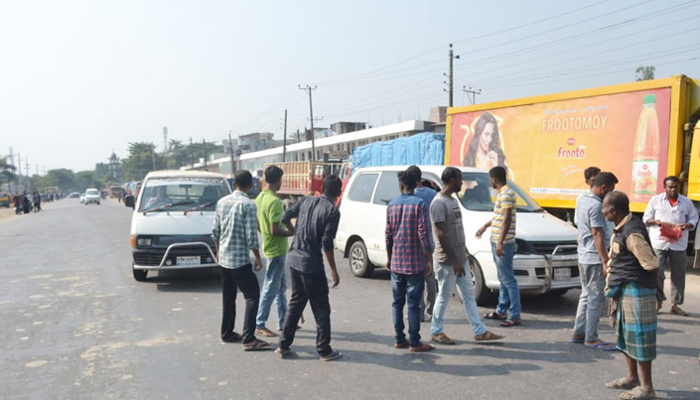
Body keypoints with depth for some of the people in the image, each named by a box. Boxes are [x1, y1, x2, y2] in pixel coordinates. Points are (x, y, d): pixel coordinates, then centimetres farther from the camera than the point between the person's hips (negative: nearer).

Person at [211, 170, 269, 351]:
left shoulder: (222, 202, 6)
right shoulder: (248, 204, -14)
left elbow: (215, 232, 12)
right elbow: (251, 236, -17)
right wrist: (258, 258, -7)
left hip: (223, 258, 7)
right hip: (240, 259, -7)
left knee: (228, 297, 17)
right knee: (252, 296, -4)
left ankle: (227, 333, 27)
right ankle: (249, 338, -8)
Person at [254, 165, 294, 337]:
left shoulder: (259, 198, 7)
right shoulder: (274, 201, -22)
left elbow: (258, 225, 14)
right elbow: (275, 230, -25)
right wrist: (293, 233, -12)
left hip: (271, 247, 10)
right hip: (276, 250, -10)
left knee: (281, 286, 17)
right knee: (271, 288, -1)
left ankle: (283, 321, 25)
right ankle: (259, 325, 7)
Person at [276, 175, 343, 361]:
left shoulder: (306, 200, 4)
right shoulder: (332, 211, -13)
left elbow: (285, 217, 7)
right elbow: (327, 243, -17)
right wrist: (334, 270, -10)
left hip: (294, 259, 6)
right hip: (312, 264, -6)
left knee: (296, 302, 19)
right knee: (321, 308, 7)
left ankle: (284, 345, 23)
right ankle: (324, 350, 12)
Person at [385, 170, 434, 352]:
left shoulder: (392, 205, 5)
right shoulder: (419, 204, -10)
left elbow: (388, 234, 7)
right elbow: (423, 234, -14)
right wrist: (430, 259, -7)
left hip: (396, 262, 4)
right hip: (415, 262, -4)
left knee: (397, 302, 12)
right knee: (413, 304, 1)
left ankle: (399, 339, 18)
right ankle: (414, 342, 7)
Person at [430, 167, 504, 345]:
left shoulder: (453, 200, 12)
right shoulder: (439, 203, -18)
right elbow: (441, 235, -21)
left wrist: (466, 254, 18)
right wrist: (454, 261, -21)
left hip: (460, 259, 9)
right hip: (446, 261, -9)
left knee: (469, 294, 12)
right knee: (445, 296, 3)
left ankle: (480, 331, 19)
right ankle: (436, 331, 18)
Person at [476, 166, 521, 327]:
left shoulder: (506, 194, -16)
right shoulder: (503, 193, 16)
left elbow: (507, 219, -24)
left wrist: (500, 242, -27)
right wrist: (485, 226, 41)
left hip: (503, 244, -11)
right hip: (497, 243, 11)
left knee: (508, 280, -6)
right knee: (503, 279, 17)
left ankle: (515, 316, -2)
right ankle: (501, 311, 26)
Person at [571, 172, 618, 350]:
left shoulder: (581, 199, 10)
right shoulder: (596, 205, -18)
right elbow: (597, 235, -21)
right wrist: (606, 260, -21)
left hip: (583, 256, 9)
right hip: (595, 258, -9)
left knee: (586, 295, 16)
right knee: (596, 298, -2)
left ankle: (579, 333, 21)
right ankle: (591, 338, 4)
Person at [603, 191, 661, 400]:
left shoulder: (632, 234, -23)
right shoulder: (622, 228, 7)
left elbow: (651, 264, -22)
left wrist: (655, 286, -8)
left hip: (636, 291, -10)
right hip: (624, 290, 10)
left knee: (639, 336, 0)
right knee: (626, 334, 19)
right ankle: (632, 377, 33)